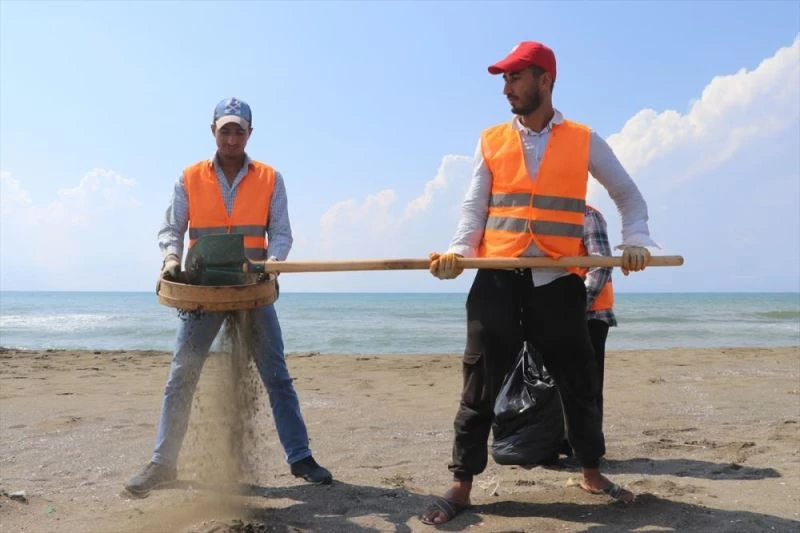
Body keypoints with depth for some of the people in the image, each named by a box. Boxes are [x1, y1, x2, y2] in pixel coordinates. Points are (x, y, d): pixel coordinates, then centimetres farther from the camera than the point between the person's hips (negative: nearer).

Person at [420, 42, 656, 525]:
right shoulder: (491, 141, 8)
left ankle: (592, 472, 31)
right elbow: (475, 207, 4)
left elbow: (628, 194, 14)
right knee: (481, 382, 0)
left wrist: (635, 239, -4)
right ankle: (462, 485, 10)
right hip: (497, 277, 0)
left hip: (558, 279, 0)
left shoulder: (583, 141, 6)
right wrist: (458, 251, -14)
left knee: (578, 379, 11)